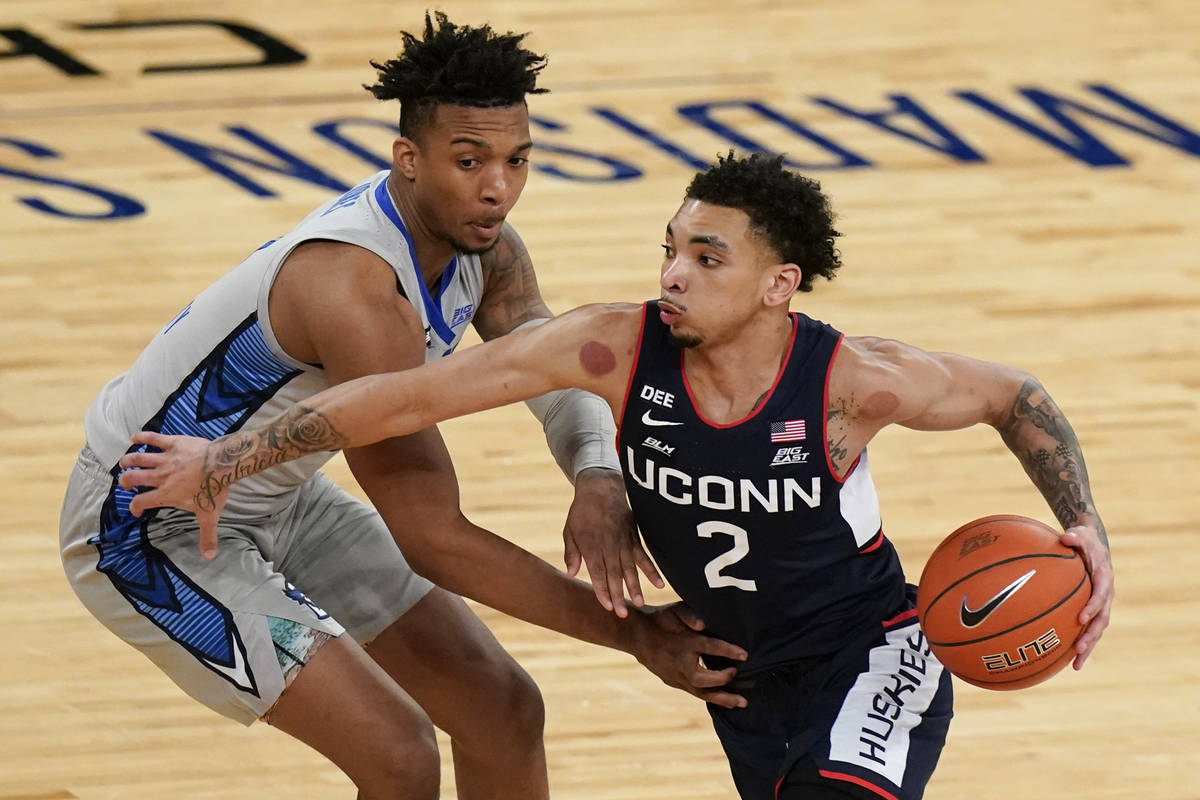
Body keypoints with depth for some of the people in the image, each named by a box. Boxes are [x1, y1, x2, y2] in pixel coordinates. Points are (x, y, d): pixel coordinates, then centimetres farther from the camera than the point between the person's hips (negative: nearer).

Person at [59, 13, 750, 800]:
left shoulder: (484, 246, -9)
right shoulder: (355, 288, -36)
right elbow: (432, 538, -34)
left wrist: (599, 477, -35)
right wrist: (625, 631, -32)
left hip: (282, 499, 9)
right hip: (151, 530, -9)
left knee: (503, 712, 8)